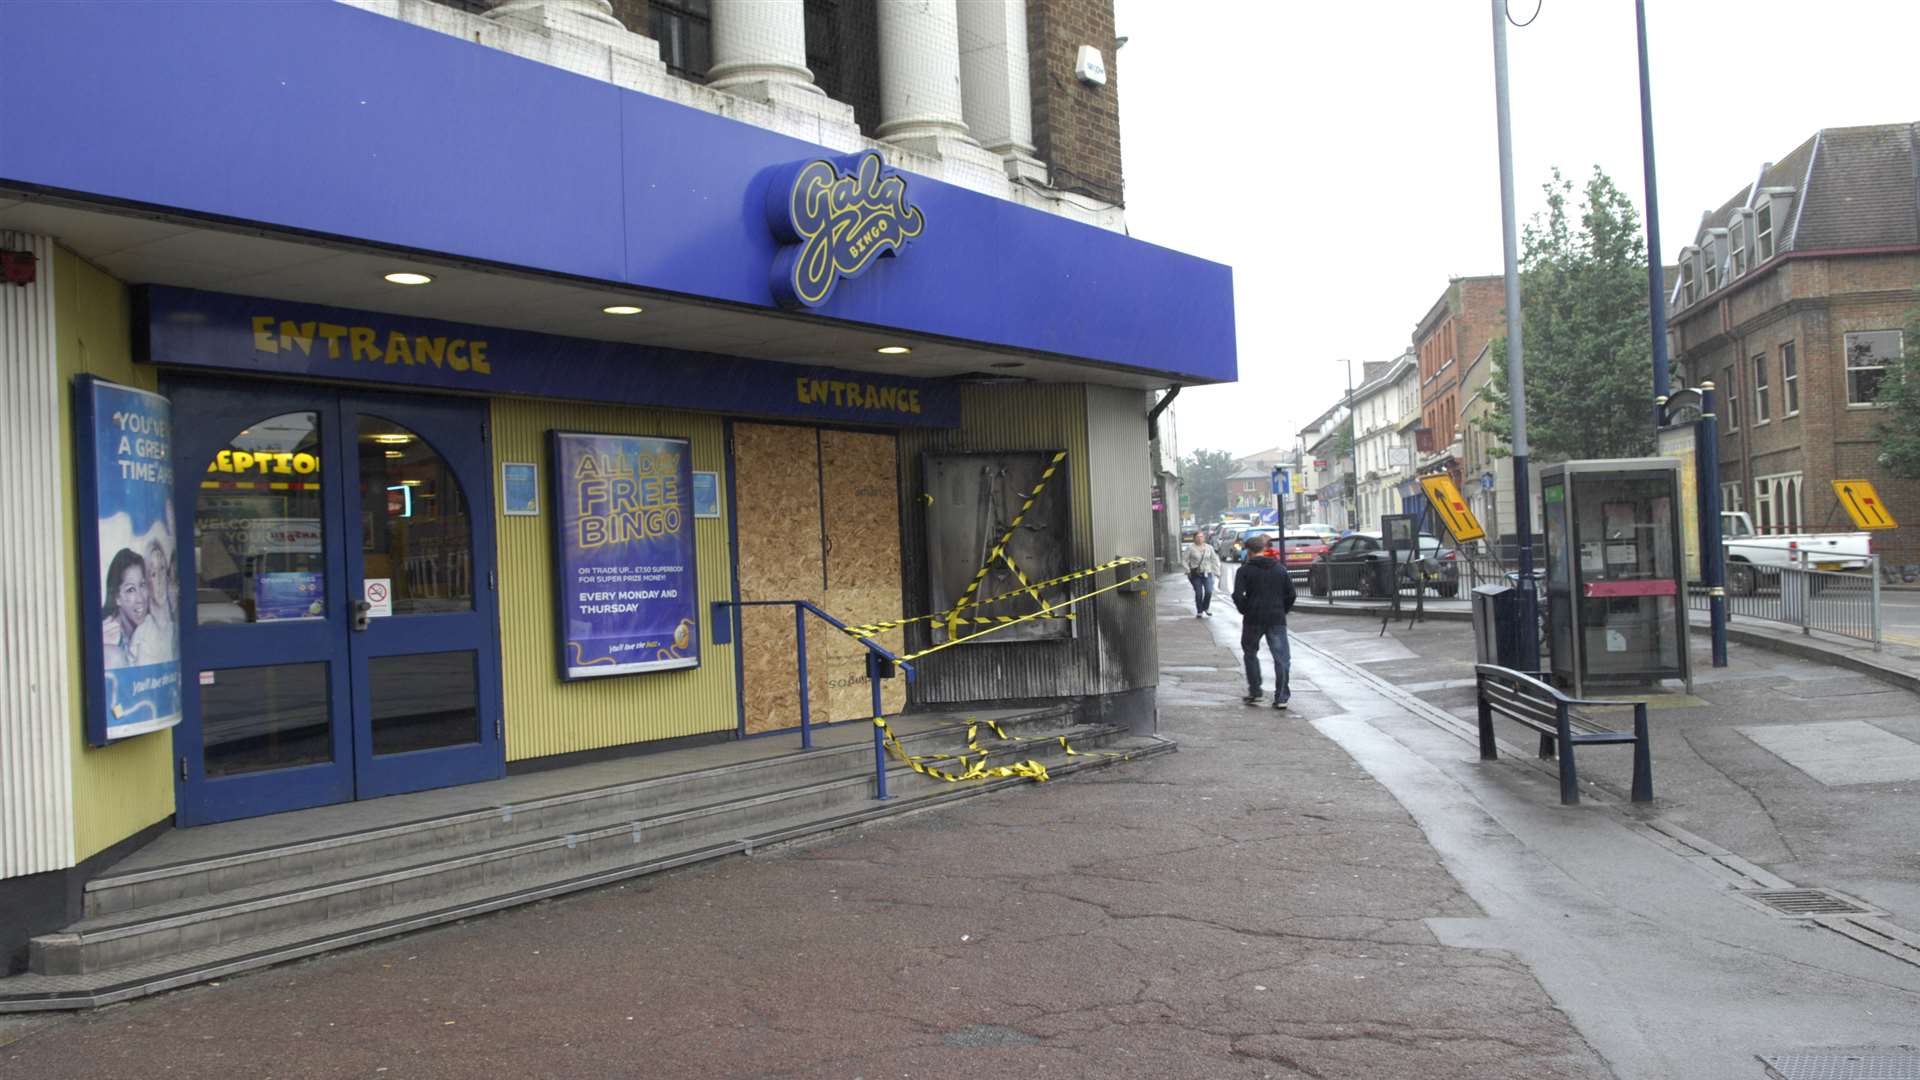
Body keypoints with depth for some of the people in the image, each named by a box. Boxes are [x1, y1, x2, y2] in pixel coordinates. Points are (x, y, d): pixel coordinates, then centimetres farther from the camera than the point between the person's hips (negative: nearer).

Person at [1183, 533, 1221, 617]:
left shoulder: (1209, 547, 8)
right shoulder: (1190, 548, -2)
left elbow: (1214, 560, 12)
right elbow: (1186, 560, -1)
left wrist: (1216, 572, 8)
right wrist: (1188, 571, -11)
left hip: (1207, 573, 2)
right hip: (1196, 574, -2)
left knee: (1209, 592, -9)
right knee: (1198, 593, -2)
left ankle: (1205, 609, 11)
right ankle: (1199, 612, 13)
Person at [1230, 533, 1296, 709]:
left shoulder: (1245, 570, -3)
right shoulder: (1280, 569, 8)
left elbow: (1238, 595, -13)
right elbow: (1291, 594, 7)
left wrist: (1245, 611, 2)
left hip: (1253, 620, -2)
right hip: (1277, 619, 2)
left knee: (1250, 654, 17)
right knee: (1281, 658, 2)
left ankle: (1255, 693, 17)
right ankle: (1281, 697, -4)